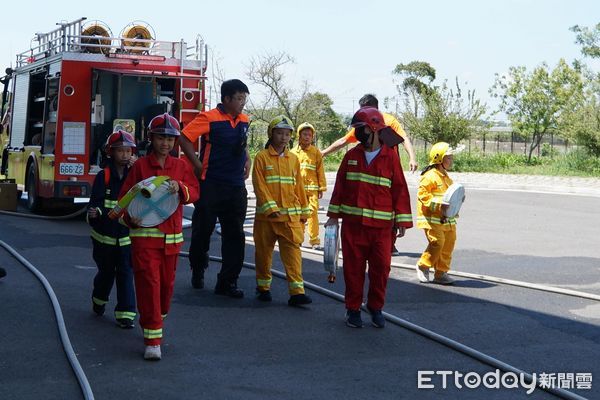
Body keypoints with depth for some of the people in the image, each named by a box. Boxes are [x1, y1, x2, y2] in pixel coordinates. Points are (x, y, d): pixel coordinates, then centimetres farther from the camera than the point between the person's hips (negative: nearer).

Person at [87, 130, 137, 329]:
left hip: (126, 236, 1)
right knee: (106, 272, 15)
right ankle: (98, 300, 42)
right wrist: (94, 212, -32)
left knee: (126, 274, -3)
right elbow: (96, 201, -13)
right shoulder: (104, 176, -6)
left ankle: (125, 313, -1)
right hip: (105, 235, -1)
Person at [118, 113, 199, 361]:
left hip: (172, 235, 3)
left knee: (167, 284, 12)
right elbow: (125, 197, 1)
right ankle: (152, 340, -8)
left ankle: (157, 320, 38)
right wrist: (130, 217, -17)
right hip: (144, 233, -3)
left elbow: (194, 192, -1)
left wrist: (180, 188, -22)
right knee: (148, 283, -9)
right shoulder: (140, 166, 1)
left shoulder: (181, 166, 9)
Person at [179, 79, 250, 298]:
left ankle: (227, 282, 9)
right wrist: (198, 165, -13)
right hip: (211, 186, -6)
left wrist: (247, 162, 10)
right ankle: (198, 272, 27)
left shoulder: (243, 120, 10)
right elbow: (184, 138, -14)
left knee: (235, 235, 4)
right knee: (203, 231, 6)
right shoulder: (209, 118, -10)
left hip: (236, 187, 6)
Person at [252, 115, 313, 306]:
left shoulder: (293, 159, 10)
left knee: (293, 252, -6)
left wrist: (304, 211, 15)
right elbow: (259, 185, -8)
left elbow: (299, 186, 15)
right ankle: (263, 287, 25)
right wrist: (270, 207, -16)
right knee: (264, 252, 9)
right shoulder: (261, 157, -2)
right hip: (266, 215, -2)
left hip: (291, 216, 2)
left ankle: (296, 292, -9)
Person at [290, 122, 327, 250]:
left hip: (312, 188, -2)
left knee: (313, 212, -8)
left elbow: (320, 171, 4)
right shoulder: (293, 152, 6)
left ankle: (314, 240, -5)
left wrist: (322, 188, 3)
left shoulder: (316, 152, 3)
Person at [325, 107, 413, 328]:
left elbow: (400, 189, 0)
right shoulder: (352, 156, 8)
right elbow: (340, 186, 12)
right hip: (352, 223, 2)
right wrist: (334, 215, 9)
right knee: (353, 267, 5)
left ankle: (376, 308, 17)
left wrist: (402, 221, -3)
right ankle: (353, 309, 16)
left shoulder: (390, 157, -1)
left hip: (381, 225, -2)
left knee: (381, 268, 1)